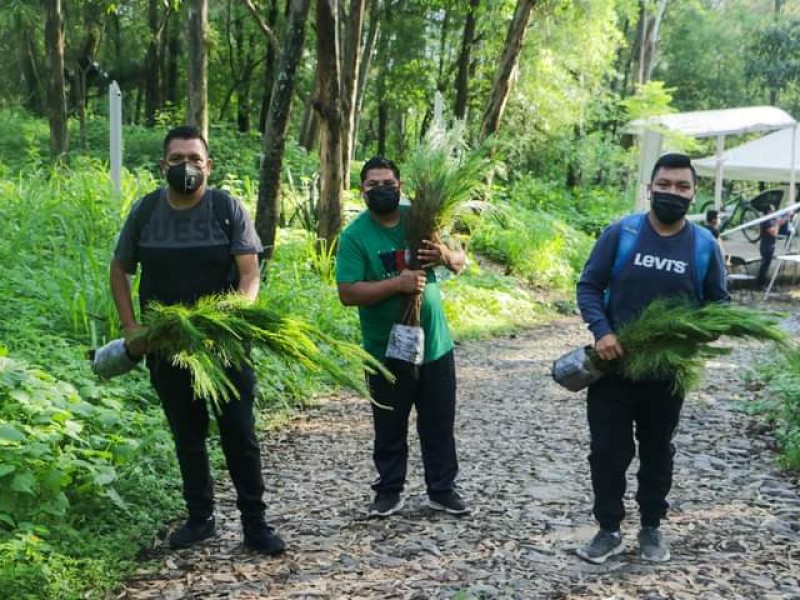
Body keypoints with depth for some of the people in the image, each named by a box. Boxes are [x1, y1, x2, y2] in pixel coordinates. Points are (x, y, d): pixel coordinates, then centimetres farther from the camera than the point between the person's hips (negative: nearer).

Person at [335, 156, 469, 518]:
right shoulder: (354, 236, -10)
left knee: (439, 424, 12)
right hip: (387, 350, -3)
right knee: (390, 427, 11)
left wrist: (447, 256, -17)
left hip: (435, 344, 3)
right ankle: (388, 491, 26)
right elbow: (348, 293, -18)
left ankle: (442, 489, 26)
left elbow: (461, 262, 7)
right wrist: (397, 284, -28)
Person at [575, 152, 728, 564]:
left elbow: (717, 303, 7)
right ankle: (609, 530, 20)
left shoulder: (704, 245, -4)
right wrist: (601, 331, -20)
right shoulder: (620, 233, -9)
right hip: (614, 365, -1)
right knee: (608, 450, 3)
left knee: (657, 451, 15)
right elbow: (588, 286, -4)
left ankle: (651, 527, 32)